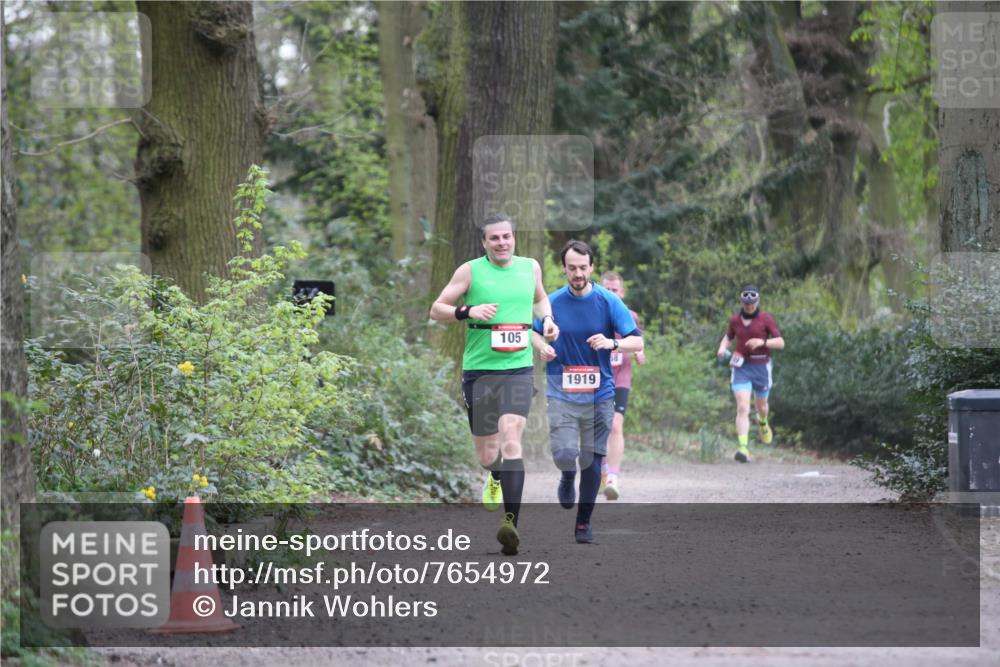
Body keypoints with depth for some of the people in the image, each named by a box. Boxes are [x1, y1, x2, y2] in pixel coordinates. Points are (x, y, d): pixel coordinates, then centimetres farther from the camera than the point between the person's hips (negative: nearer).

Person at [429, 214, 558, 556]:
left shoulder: (530, 267, 10)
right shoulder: (470, 271, 0)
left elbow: (540, 299, 30)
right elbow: (436, 310, 2)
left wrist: (547, 318, 9)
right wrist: (468, 312, -15)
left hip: (518, 368, 0)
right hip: (479, 370, 0)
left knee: (511, 440, -20)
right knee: (486, 454, 8)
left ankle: (511, 522, -27)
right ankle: (495, 478, 48)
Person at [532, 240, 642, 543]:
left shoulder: (609, 301, -4)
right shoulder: (552, 302, -1)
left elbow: (637, 342, -4)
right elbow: (533, 331, 17)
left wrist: (612, 343, -23)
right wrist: (542, 346, -5)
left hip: (599, 392, 0)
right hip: (562, 391, 0)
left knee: (592, 460, 2)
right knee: (564, 454, -14)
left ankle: (584, 523, 17)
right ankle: (568, 477, 24)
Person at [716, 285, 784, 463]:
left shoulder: (766, 319, -6)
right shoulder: (735, 320, 3)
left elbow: (780, 343, -7)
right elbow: (728, 337, 21)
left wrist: (762, 342, -24)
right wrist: (722, 347, -1)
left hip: (761, 366, 0)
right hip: (741, 366, 0)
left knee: (761, 405, 21)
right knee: (742, 408, -15)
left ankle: (763, 422, 58)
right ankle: (743, 448, -23)